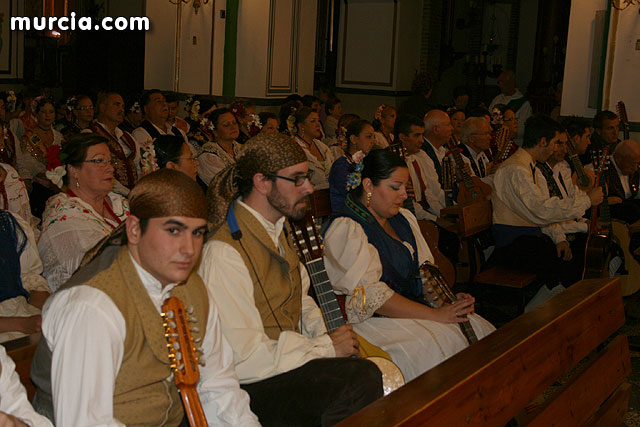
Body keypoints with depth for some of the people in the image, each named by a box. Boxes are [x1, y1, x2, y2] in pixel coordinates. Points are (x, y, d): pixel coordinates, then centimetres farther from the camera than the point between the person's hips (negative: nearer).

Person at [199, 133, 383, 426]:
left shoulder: (276, 231, 11)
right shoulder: (224, 253, -20)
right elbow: (245, 359, -22)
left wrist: (326, 333, 2)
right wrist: (325, 347, -15)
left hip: (292, 356, 9)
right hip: (252, 388, -9)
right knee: (363, 378, -26)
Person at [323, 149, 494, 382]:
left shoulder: (404, 219, 16)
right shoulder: (345, 231, -11)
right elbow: (372, 295, -19)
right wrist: (435, 315, -22)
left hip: (418, 307, 8)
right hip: (375, 320, -8)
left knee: (480, 328, -12)